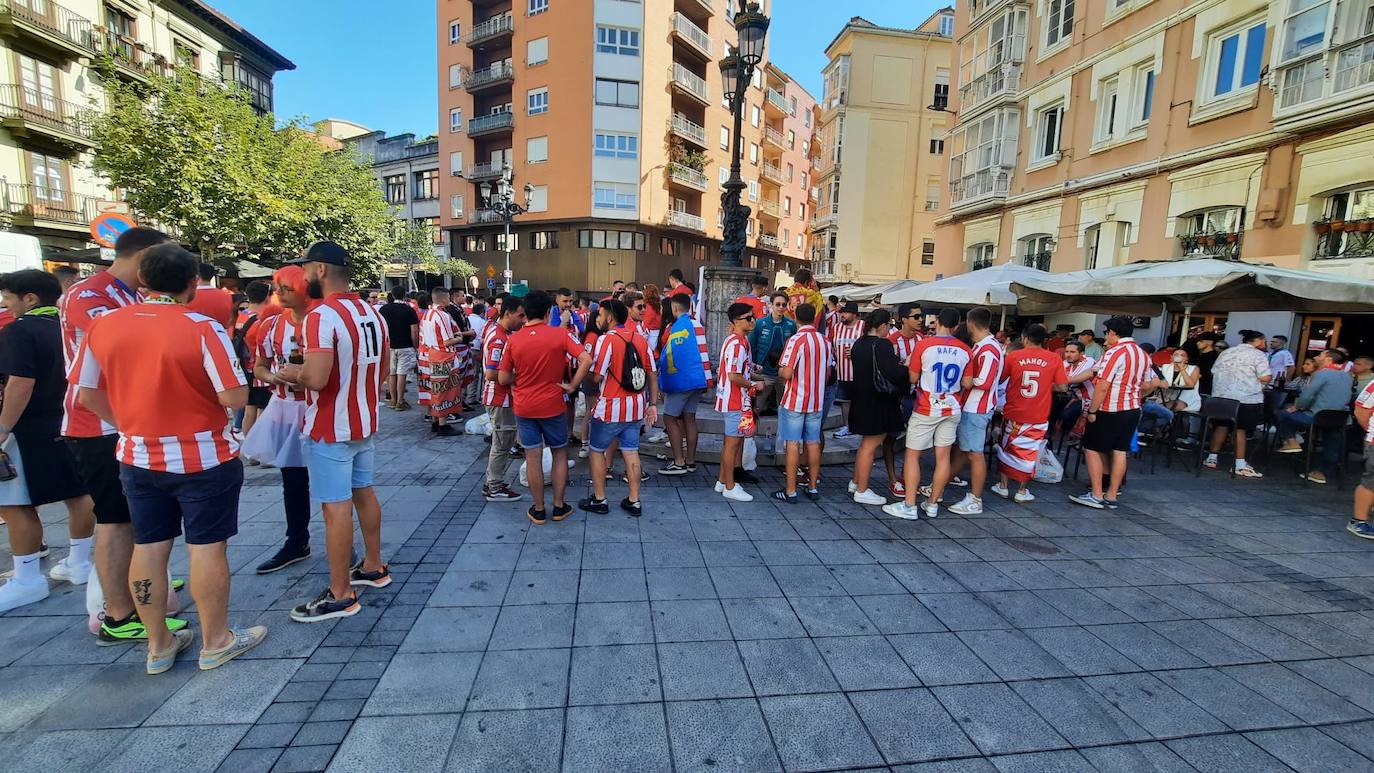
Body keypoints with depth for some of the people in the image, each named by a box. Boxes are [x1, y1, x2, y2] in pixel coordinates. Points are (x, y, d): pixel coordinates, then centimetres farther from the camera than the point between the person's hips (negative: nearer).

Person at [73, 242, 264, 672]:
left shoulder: (103, 326, -1)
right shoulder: (202, 328, -17)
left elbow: (88, 395, 7)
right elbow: (235, 398, -21)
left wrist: (130, 425, 20)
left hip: (138, 457, 5)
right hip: (202, 457, -5)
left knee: (148, 548, 14)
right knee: (206, 547, 5)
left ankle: (159, 645, 27)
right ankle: (216, 642, 18)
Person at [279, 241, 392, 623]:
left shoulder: (322, 316, -19)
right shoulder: (372, 313, 7)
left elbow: (317, 379, -27)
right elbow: (383, 369, 15)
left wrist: (292, 373, -7)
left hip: (330, 429, -8)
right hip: (364, 423, 8)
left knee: (336, 505, -1)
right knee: (364, 492, 18)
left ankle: (340, 595, 9)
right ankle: (373, 566, 32)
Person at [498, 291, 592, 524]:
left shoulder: (514, 339, -5)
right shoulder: (560, 334, -8)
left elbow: (503, 378, -2)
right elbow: (586, 360, -18)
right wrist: (572, 386, -9)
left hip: (524, 407, 1)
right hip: (553, 405, -1)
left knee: (533, 458, 9)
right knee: (560, 454, 15)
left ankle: (539, 511, 20)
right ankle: (559, 507, 21)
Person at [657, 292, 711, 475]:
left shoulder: (678, 327, -12)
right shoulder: (697, 325, 10)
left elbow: (669, 357, -12)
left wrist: (664, 382, -3)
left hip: (681, 379, -8)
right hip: (699, 379, 8)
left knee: (670, 418, 0)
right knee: (689, 418, 12)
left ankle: (679, 463, -2)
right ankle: (690, 461, 16)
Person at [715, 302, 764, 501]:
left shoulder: (740, 340, 14)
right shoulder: (737, 343, -19)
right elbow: (734, 376, -24)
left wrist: (753, 375, 11)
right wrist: (754, 385, -12)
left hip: (736, 400, 10)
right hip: (735, 401, -10)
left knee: (730, 442, 17)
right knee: (733, 442, -1)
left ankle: (722, 481, 28)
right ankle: (730, 487, 10)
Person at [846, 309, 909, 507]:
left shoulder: (859, 343, 8)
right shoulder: (882, 344, -19)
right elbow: (894, 373, -28)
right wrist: (907, 367, -9)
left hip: (862, 399, 9)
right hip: (877, 403, -9)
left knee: (866, 443, 21)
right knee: (870, 445, 0)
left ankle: (855, 482, 30)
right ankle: (862, 491, 9)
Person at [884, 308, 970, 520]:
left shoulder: (924, 344, -11)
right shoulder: (965, 350, 0)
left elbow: (912, 377, -6)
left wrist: (909, 363, 12)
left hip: (926, 409, -4)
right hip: (952, 409, 4)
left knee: (912, 455, 3)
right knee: (943, 456, 9)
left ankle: (909, 506, 2)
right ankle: (932, 504, 18)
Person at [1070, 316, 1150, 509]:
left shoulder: (1114, 353, -17)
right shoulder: (1143, 354, 10)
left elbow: (1102, 386, -21)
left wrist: (1092, 411, -15)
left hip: (1109, 410, -8)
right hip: (1132, 410, 8)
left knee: (1092, 449, 1)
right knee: (1120, 452, 9)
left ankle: (1096, 495, 1)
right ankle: (1111, 496, 13)